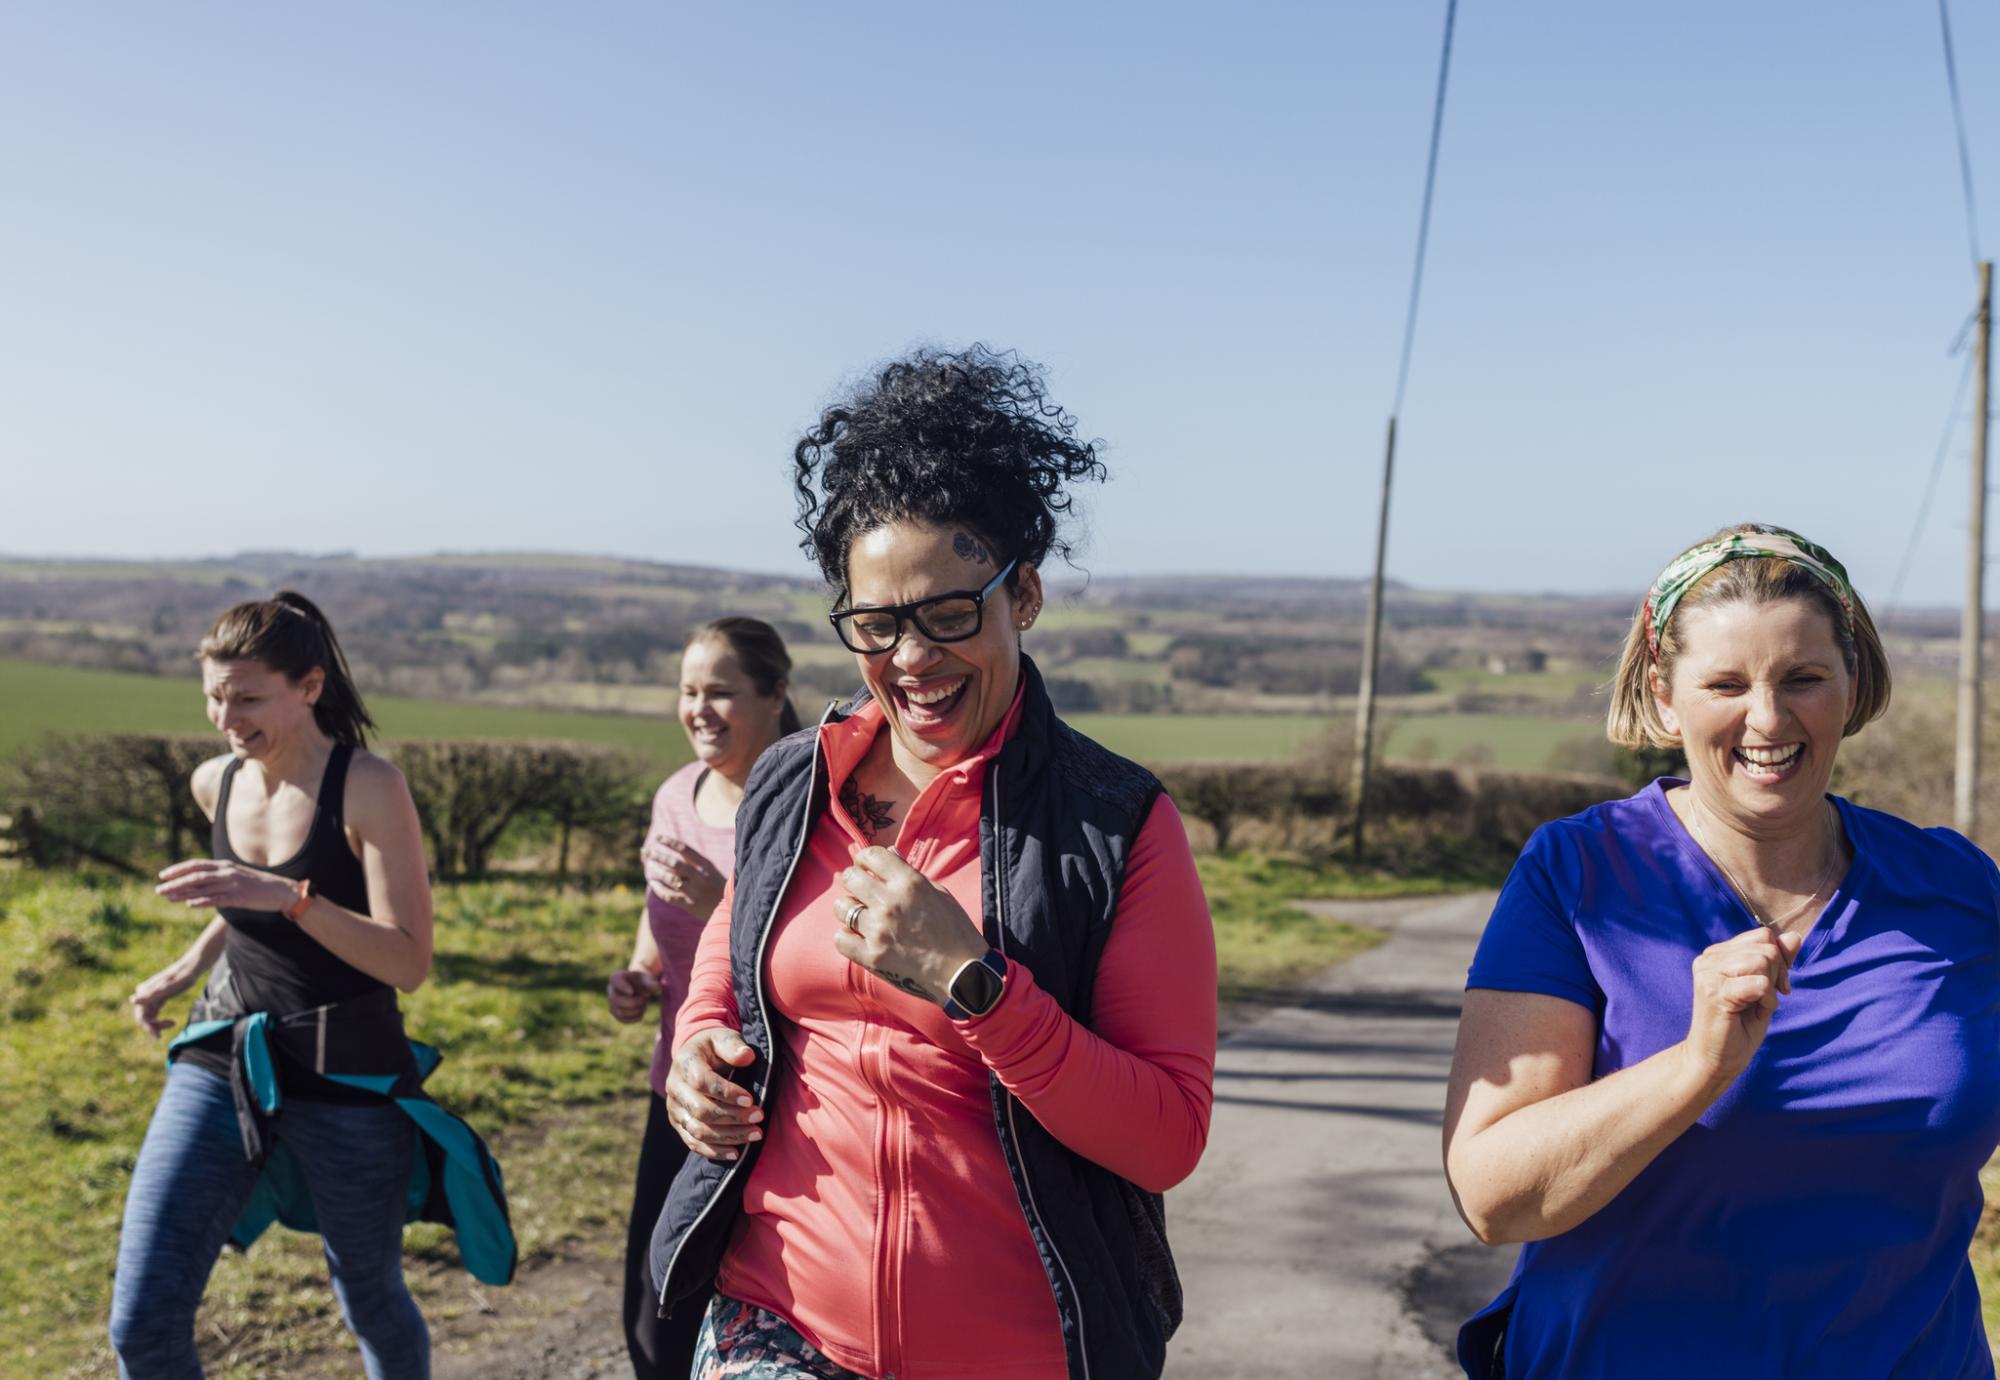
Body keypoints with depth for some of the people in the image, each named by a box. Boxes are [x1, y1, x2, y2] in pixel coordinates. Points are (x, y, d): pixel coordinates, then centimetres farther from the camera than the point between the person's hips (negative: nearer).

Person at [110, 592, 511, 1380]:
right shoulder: (215, 783, 3)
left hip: (350, 1080, -4)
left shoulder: (369, 788, -15)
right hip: (221, 1065, 5)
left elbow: (410, 964, -20)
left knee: (370, 1303, 15)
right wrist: (185, 970, 12)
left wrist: (289, 896, -30)